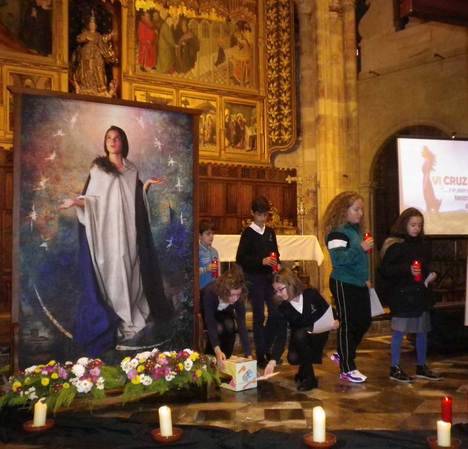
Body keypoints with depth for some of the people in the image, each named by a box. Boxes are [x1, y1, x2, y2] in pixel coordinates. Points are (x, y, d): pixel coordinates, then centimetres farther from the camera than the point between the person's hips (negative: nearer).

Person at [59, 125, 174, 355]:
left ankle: (132, 315, 19)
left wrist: (146, 186, 2)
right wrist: (77, 201, -20)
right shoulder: (98, 168, 2)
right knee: (112, 271, -4)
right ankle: (117, 321, 3)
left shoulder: (132, 170, 12)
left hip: (128, 229, 4)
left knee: (130, 270, 7)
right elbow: (92, 199, -3)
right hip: (107, 228, -3)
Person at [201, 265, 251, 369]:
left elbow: (241, 325, -31)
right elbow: (210, 325, -45)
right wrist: (217, 351, -57)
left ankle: (226, 360, -7)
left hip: (224, 312, 3)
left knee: (230, 325, -28)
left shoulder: (239, 298, -30)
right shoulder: (210, 292, -41)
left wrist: (248, 355, -37)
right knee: (218, 328, -31)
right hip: (205, 313, -3)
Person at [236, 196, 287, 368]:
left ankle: (266, 348, 24)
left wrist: (277, 264, -1)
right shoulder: (248, 233, -6)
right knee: (259, 315, 0)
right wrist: (261, 261, -21)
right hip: (254, 278, -5)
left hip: (269, 277, 5)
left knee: (276, 313, 4)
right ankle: (261, 355, 11)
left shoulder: (270, 232, 11)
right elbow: (240, 258, -11)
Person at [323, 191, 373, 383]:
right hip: (344, 285, -9)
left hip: (358, 283, 9)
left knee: (364, 321, 13)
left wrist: (365, 278, 23)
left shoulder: (356, 229, 12)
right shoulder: (337, 232, -16)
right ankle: (347, 369, 10)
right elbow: (339, 258, -27)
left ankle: (343, 354, 31)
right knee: (347, 324, -1)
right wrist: (361, 248, -33)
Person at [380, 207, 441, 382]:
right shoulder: (394, 245, -11)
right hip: (401, 294, -7)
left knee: (422, 331, 12)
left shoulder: (421, 244, 9)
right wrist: (407, 269, -27)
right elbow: (385, 270, -18)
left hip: (419, 293, 7)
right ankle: (395, 368, 14)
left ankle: (421, 367, 27)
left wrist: (430, 274, 1)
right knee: (399, 331, 2)